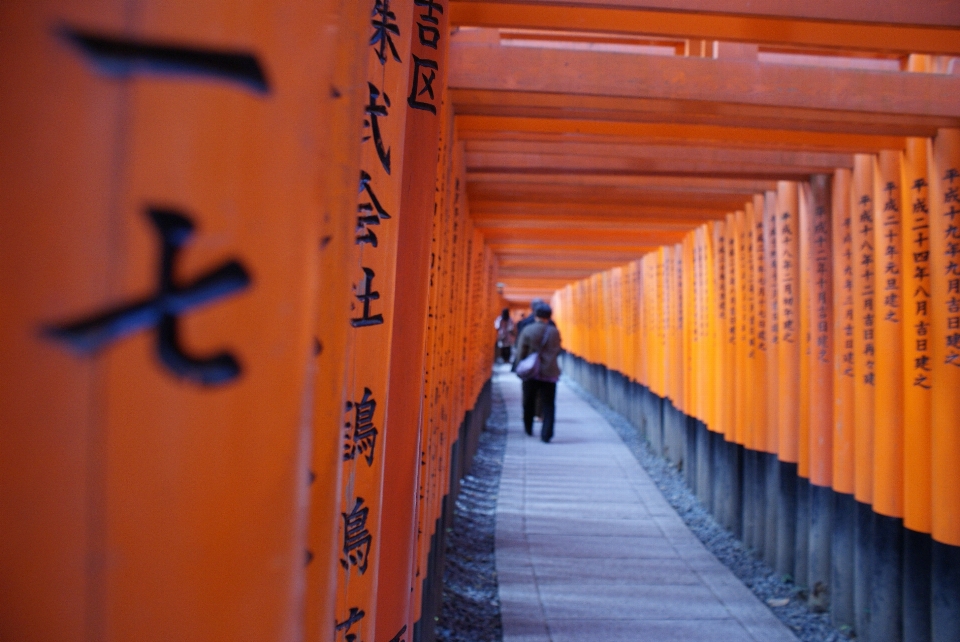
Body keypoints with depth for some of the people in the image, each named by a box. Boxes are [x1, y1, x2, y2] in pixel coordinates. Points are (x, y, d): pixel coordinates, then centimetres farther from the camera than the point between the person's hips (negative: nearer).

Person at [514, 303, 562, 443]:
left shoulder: (527, 330, -5)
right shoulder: (555, 332, -1)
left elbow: (520, 352, -3)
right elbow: (557, 351, 10)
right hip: (549, 372, 0)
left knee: (529, 402, 18)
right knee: (548, 405, 2)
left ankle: (528, 428, 32)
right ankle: (546, 434, -6)